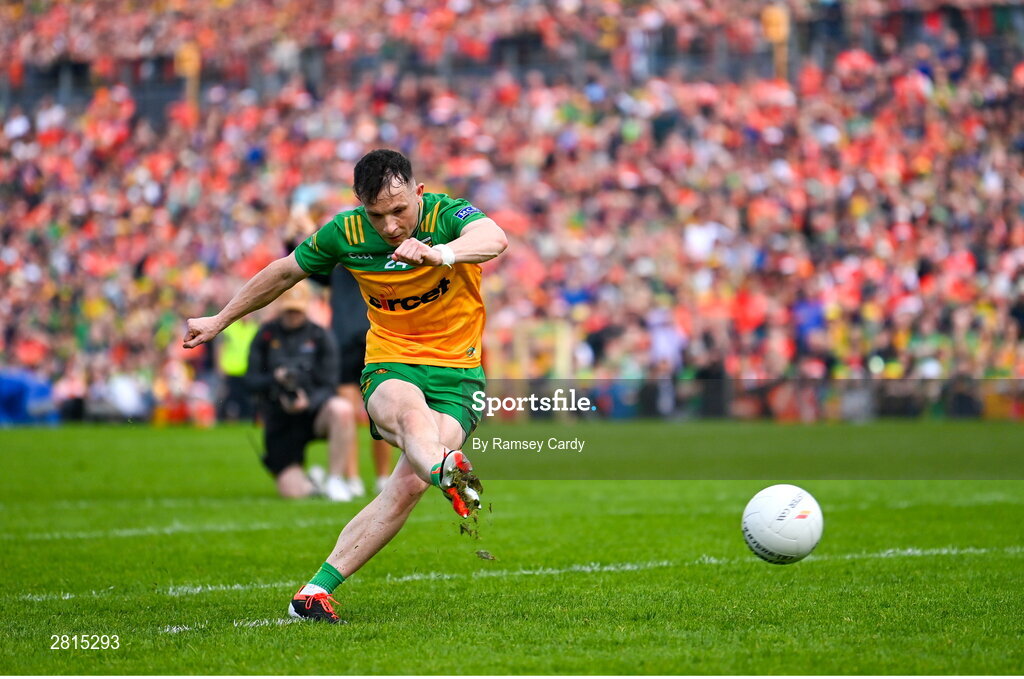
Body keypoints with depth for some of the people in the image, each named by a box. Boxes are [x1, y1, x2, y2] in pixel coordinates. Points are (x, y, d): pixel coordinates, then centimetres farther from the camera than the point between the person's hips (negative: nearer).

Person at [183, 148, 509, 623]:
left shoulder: (446, 215, -14)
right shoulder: (344, 233, -5)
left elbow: (494, 238, -38)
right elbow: (284, 273, 14)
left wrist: (438, 252, -59)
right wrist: (219, 321, 21)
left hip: (456, 372, -1)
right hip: (389, 366, 1)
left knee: (409, 483, -22)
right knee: (411, 412, -37)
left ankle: (317, 589, -16)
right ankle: (450, 473, -72)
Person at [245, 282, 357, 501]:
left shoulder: (320, 336, 1)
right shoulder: (266, 335, 5)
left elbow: (328, 386, -5)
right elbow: (251, 380, 0)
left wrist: (308, 402, -25)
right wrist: (275, 379, -21)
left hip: (312, 412, 0)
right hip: (279, 423, 0)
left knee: (342, 409, -37)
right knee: (292, 491, -16)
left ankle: (334, 479, -21)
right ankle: (312, 482, 24)